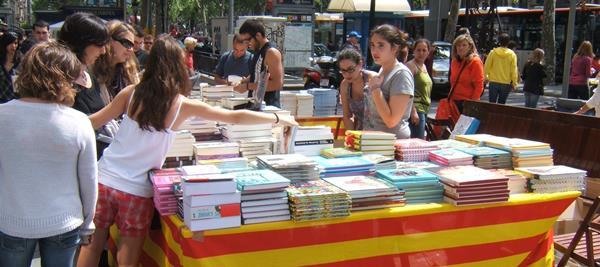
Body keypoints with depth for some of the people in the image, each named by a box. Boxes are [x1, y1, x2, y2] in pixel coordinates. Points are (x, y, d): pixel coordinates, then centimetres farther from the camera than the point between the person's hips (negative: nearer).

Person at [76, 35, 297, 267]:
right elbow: (236, 117, -4)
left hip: (105, 179, 3)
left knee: (92, 245, 17)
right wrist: (279, 119, 7)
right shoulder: (183, 105, -8)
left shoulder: (131, 92, -2)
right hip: (136, 191, -3)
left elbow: (95, 121, 7)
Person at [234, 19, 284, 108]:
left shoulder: (271, 52, -14)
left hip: (268, 106, -8)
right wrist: (242, 82, 8)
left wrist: (248, 86, -20)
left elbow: (277, 84, -22)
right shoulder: (258, 51, 14)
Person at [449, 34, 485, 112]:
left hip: (466, 102, -7)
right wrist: (450, 98, 14)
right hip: (454, 101, 7)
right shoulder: (454, 62, 14)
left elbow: (479, 86, -12)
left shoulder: (475, 62, -8)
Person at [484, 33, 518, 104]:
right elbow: (514, 71, -2)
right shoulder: (512, 54, -3)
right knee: (501, 104, 9)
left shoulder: (493, 52, -4)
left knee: (492, 103, 5)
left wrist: (485, 77, 11)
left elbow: (487, 66, -2)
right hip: (506, 83, 0)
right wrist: (514, 83, 5)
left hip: (494, 82, 0)